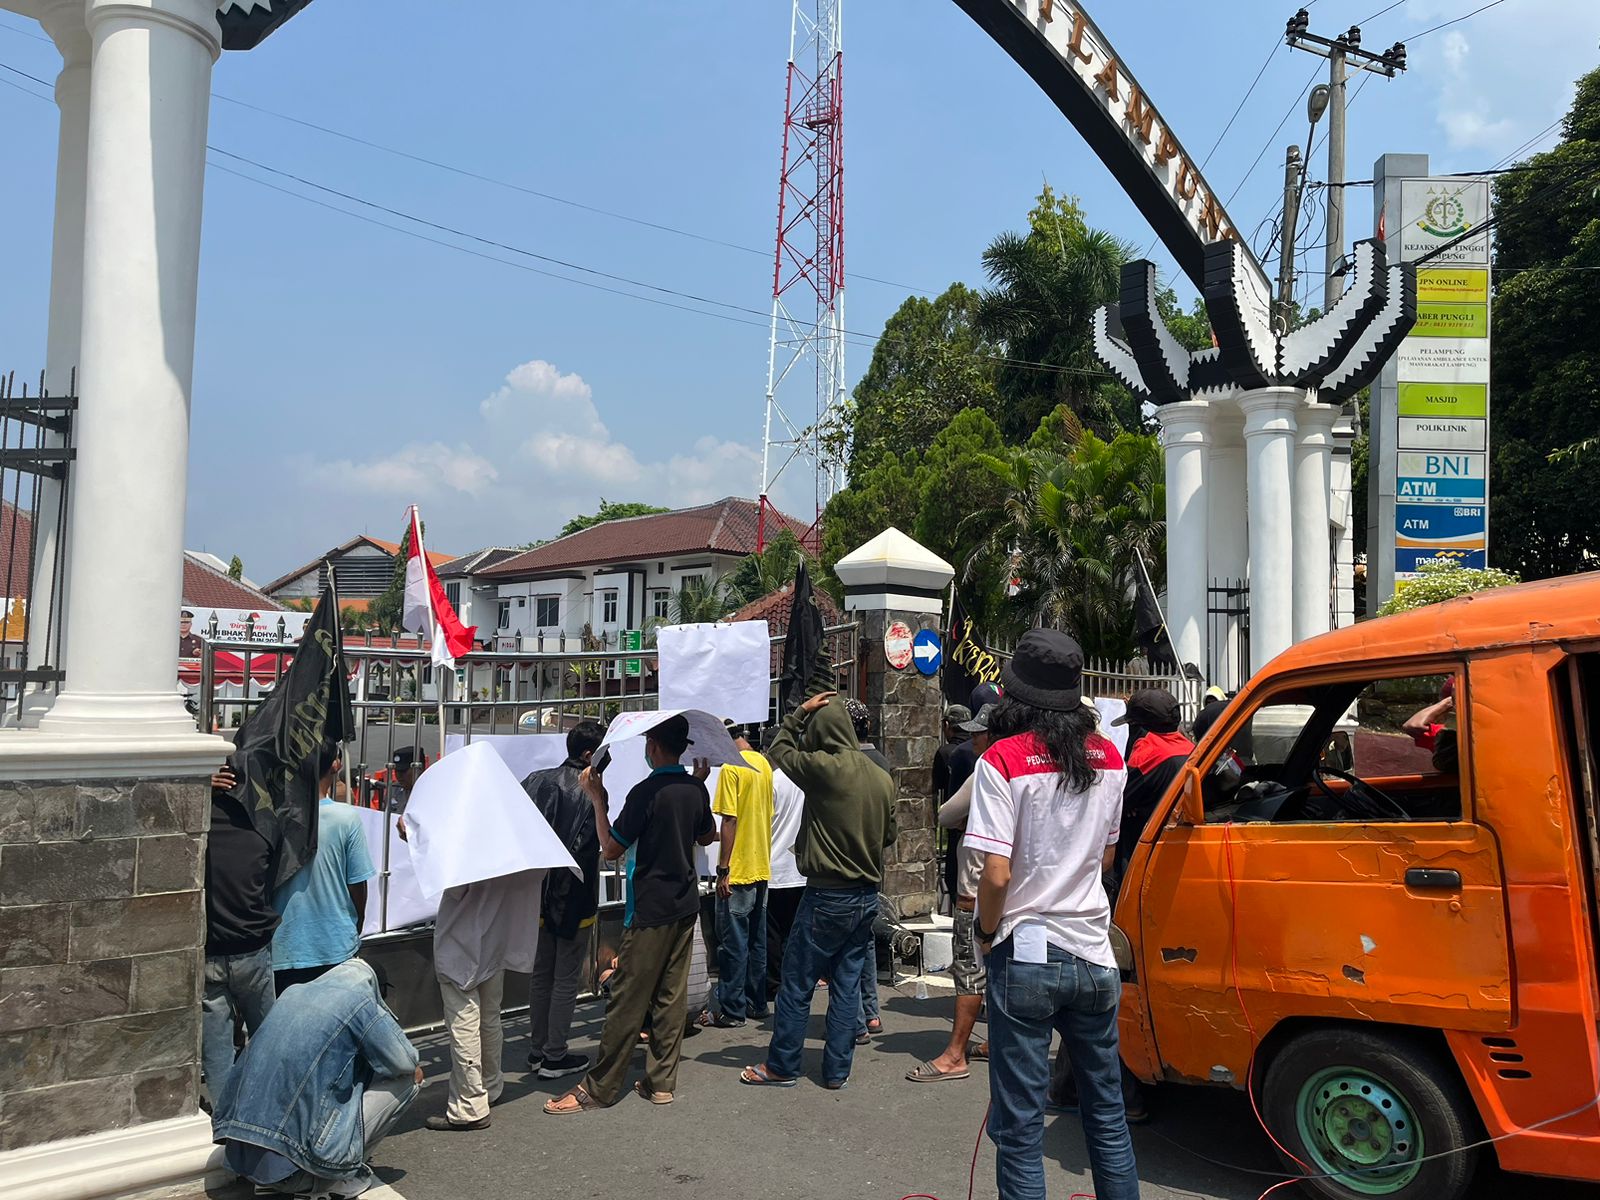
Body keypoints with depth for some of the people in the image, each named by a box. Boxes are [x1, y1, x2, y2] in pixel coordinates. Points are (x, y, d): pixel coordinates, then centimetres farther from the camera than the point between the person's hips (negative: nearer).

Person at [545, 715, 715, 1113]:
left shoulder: (646, 792, -18)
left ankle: (600, 1087, 7)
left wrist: (597, 799, -7)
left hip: (651, 910, -7)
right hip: (686, 906, 7)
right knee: (672, 996, 11)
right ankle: (661, 1081, 17)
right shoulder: (695, 788, 3)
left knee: (628, 999, -1)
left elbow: (611, 849, -13)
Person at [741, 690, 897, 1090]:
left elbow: (781, 751, 2)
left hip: (827, 896, -6)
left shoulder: (822, 768, -16)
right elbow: (889, 834, 12)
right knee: (847, 985, 12)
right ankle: (837, 1070, 18)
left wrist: (799, 713, 9)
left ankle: (782, 1067, 15)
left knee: (797, 985, 6)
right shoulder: (882, 777, 2)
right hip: (868, 895, 6)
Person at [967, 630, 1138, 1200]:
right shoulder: (1107, 758, 4)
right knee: (1107, 1111, 19)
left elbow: (997, 874, -18)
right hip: (1094, 954, 5)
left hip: (1026, 955, -5)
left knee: (1019, 1125, 5)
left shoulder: (1003, 760, -14)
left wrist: (987, 932, -2)